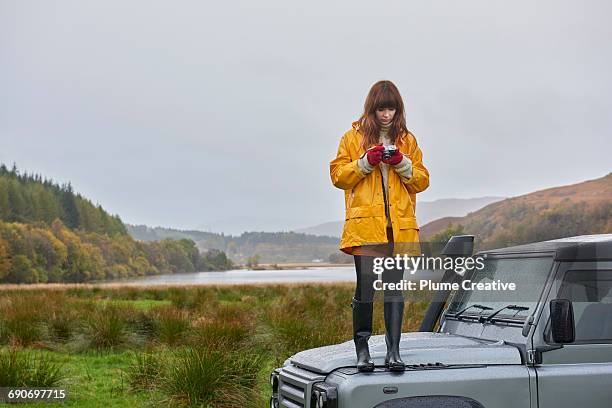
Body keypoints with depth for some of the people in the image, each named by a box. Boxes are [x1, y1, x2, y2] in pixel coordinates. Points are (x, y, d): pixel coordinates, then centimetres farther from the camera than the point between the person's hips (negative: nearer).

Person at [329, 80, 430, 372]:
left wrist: (403, 164, -4)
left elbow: (422, 181, 13)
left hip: (400, 226, 2)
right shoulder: (354, 137, 10)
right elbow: (338, 176, 5)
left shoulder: (407, 140, 16)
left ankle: (393, 351, 1)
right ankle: (362, 350, 6)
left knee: (395, 288, -2)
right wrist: (366, 162, -9)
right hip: (365, 225, -2)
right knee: (365, 288, -4)